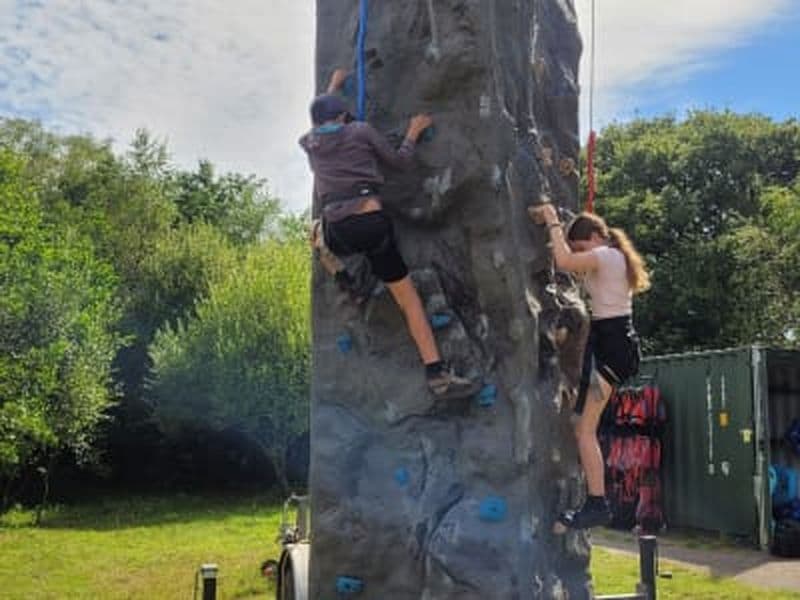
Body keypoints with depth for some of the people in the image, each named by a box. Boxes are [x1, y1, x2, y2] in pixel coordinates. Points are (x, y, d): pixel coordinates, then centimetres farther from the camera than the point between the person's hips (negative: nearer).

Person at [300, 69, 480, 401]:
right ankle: (438, 375, 0)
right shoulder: (360, 130, 7)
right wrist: (413, 132, 30)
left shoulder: (310, 142, 17)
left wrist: (333, 87, 55)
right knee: (409, 298, 4)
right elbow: (400, 161, 14)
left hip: (337, 233, 2)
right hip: (372, 223, -2)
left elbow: (317, 117, 41)